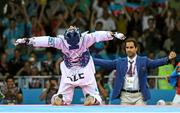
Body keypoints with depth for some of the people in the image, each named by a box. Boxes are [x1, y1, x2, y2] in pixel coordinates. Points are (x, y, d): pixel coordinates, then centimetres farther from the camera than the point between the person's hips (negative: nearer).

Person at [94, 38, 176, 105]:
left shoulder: (143, 61, 3)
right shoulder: (120, 62, 8)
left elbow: (155, 63, -10)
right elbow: (105, 63, 3)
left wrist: (168, 59, -28)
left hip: (139, 96, -2)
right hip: (125, 96, 2)